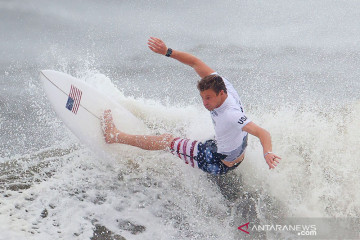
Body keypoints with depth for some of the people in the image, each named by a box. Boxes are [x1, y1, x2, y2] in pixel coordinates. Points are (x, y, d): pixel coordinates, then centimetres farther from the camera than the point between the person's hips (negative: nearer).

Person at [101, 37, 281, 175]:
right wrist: (167, 52, -16)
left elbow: (262, 133, -42)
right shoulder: (219, 83, -15)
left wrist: (267, 153, -61)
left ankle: (114, 136, 19)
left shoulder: (231, 115, -37)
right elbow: (195, 62, -7)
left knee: (167, 140, 4)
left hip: (219, 163, -6)